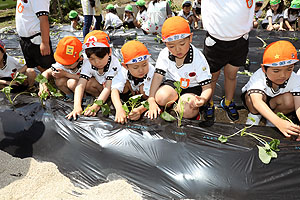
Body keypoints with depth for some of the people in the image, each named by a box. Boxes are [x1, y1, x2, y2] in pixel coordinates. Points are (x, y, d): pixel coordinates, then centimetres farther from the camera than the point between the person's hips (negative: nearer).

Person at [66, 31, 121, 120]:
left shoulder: (114, 63, -32)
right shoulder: (87, 63, -24)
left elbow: (108, 88, -39)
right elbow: (80, 85, -33)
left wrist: (96, 106, -51)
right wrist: (77, 106, -48)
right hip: (99, 85, 3)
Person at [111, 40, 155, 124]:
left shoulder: (151, 71, -39)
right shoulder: (123, 72, -34)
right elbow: (115, 90, -46)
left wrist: (140, 110, -59)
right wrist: (119, 109, -64)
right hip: (131, 91, 2)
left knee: (143, 87, -32)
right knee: (125, 83, -27)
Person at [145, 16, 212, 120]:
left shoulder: (198, 59, -21)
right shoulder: (164, 54, -12)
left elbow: (207, 87, -19)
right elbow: (157, 77, -14)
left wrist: (203, 99, -44)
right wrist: (151, 101, -24)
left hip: (192, 87, -3)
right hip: (172, 84, 3)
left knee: (186, 110, -31)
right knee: (161, 98, -30)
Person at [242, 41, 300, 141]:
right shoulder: (258, 78, -37)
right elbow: (257, 102, -52)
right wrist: (278, 122, -65)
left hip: (273, 102, 3)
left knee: (289, 100, -30)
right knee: (256, 95, -37)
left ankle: (270, 119, -2)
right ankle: (254, 115, -5)